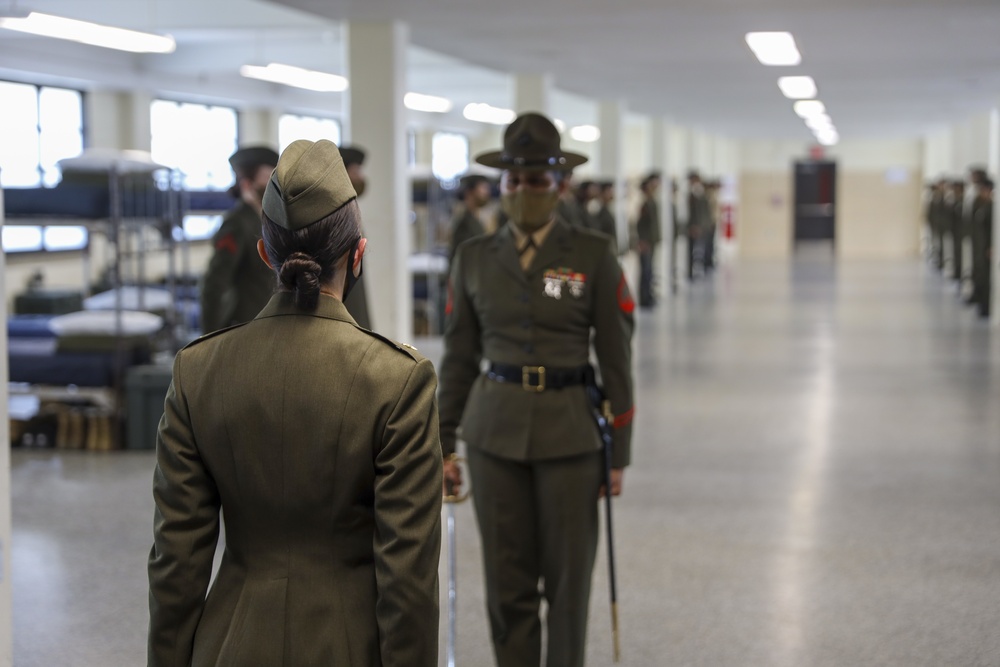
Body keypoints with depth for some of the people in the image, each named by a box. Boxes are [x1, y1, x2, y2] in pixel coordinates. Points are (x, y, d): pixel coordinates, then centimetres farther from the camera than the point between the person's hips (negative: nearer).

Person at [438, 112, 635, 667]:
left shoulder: (593, 255, -3)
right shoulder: (474, 259, 4)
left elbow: (615, 358, -2)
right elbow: (458, 357, 8)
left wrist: (618, 453, -3)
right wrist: (444, 444, 6)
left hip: (569, 433, -2)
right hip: (495, 432, 2)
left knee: (568, 579, 5)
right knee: (507, 582, 6)